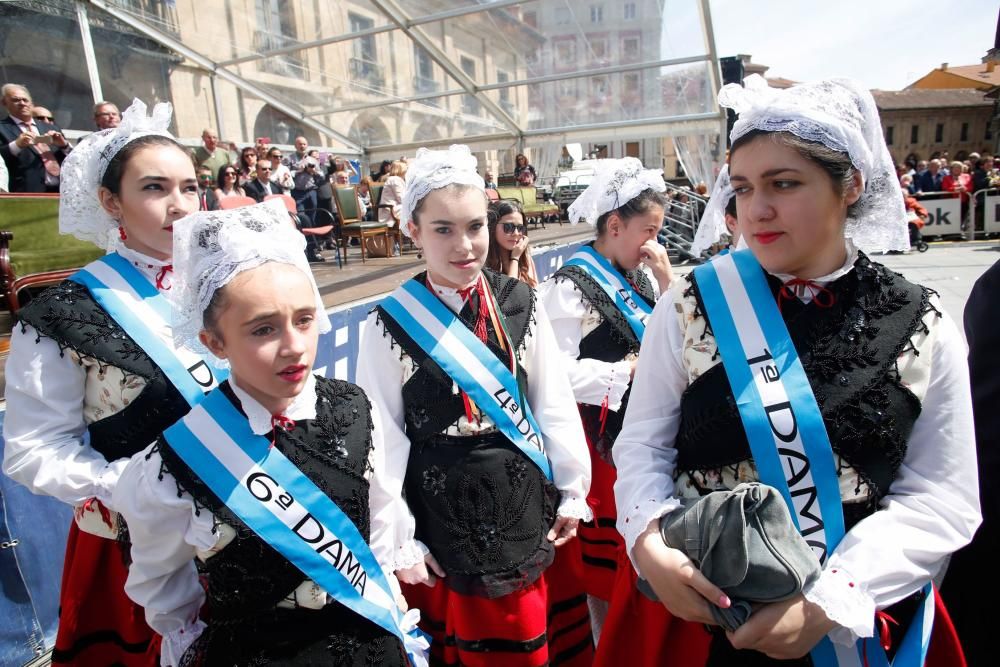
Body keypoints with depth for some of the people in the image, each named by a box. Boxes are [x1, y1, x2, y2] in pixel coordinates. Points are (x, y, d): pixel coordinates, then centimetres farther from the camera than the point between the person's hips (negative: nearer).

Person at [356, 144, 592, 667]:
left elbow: (554, 404, 0)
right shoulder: (389, 325, -11)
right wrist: (399, 542, -5)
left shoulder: (519, 304, -5)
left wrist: (572, 492, 4)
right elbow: (385, 439, -8)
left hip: (521, 503, 2)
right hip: (441, 511, -1)